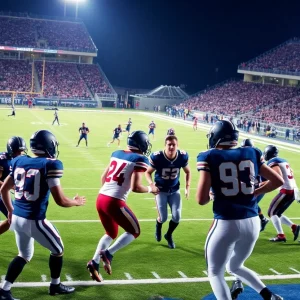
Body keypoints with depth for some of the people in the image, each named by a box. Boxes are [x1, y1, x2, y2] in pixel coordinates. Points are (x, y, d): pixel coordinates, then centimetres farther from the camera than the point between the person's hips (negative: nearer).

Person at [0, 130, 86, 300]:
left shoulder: (19, 161, 6)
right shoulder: (51, 165, -15)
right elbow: (60, 200, -17)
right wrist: (76, 202, 3)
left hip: (17, 217, 7)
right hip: (34, 220, -7)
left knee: (24, 256, 25)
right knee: (58, 249, 19)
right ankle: (55, 285, 34)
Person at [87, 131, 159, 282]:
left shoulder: (116, 153, 14)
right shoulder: (140, 160, -7)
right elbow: (135, 187, -15)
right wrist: (150, 189, 3)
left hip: (101, 198, 7)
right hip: (114, 202, -7)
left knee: (111, 233, 25)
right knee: (134, 231, 14)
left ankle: (95, 262, 9)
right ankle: (108, 253, -2)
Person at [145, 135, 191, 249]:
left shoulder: (182, 156, -17)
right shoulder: (157, 157, -25)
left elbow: (187, 172, 3)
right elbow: (148, 172, -10)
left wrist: (187, 187, -7)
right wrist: (151, 184, -28)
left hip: (174, 190, 3)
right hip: (161, 190, -2)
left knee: (177, 216, -6)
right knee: (163, 218, -6)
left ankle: (169, 235, 27)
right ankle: (158, 226, 35)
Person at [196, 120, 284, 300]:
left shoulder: (210, 157, -6)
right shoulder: (251, 154, 6)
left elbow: (202, 199, -13)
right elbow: (278, 181, 13)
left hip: (226, 223, -5)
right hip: (253, 222, 5)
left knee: (215, 273, 14)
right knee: (235, 267, 29)